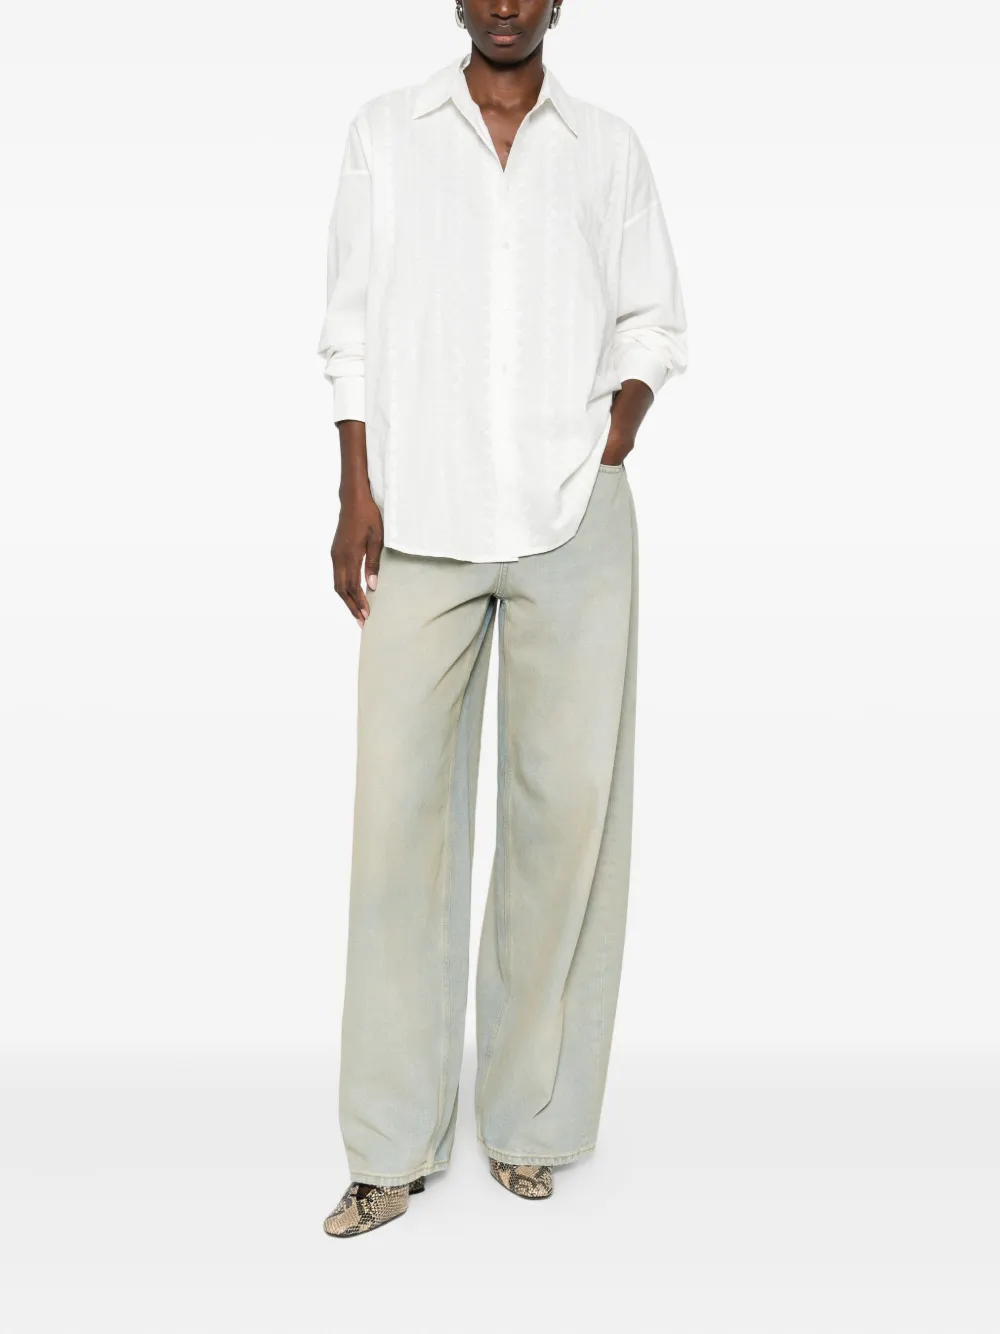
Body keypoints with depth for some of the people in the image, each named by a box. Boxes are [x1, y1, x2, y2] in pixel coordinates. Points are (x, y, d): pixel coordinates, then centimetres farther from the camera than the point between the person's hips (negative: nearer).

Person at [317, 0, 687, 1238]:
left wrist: (608, 452, -2)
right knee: (400, 802, -4)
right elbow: (351, 327, 8)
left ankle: (528, 1117, 13)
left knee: (567, 803, 0)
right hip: (419, 522, 0)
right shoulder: (384, 131, 12)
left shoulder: (610, 148, 13)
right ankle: (394, 1145, 5)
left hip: (574, 526, 1)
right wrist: (357, 495, -1)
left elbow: (653, 324, 14)